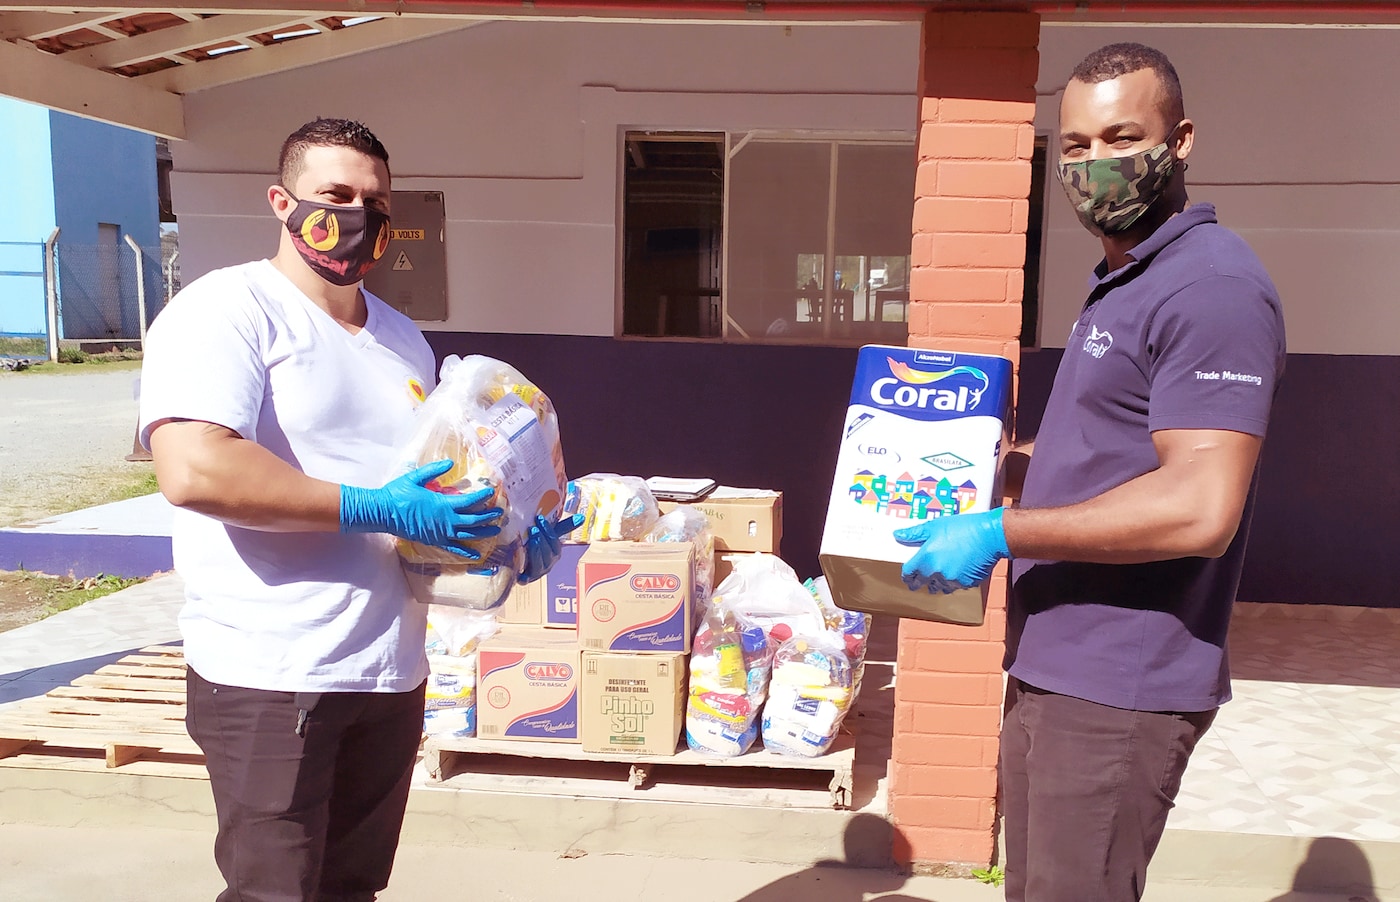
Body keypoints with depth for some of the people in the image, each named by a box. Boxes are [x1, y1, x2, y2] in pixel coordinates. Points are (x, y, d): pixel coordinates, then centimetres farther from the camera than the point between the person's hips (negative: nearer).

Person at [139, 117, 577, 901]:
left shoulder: (406, 340, 15)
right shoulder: (226, 310, -9)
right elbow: (193, 471, -24)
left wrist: (507, 532, 4)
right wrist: (376, 509, -24)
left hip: (392, 673, 7)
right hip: (269, 679, -7)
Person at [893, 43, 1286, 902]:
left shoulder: (1213, 286, -17)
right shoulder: (1120, 284, 16)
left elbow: (1199, 509, -26)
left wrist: (1001, 532, -23)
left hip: (1118, 691, -10)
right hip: (1051, 665, 10)